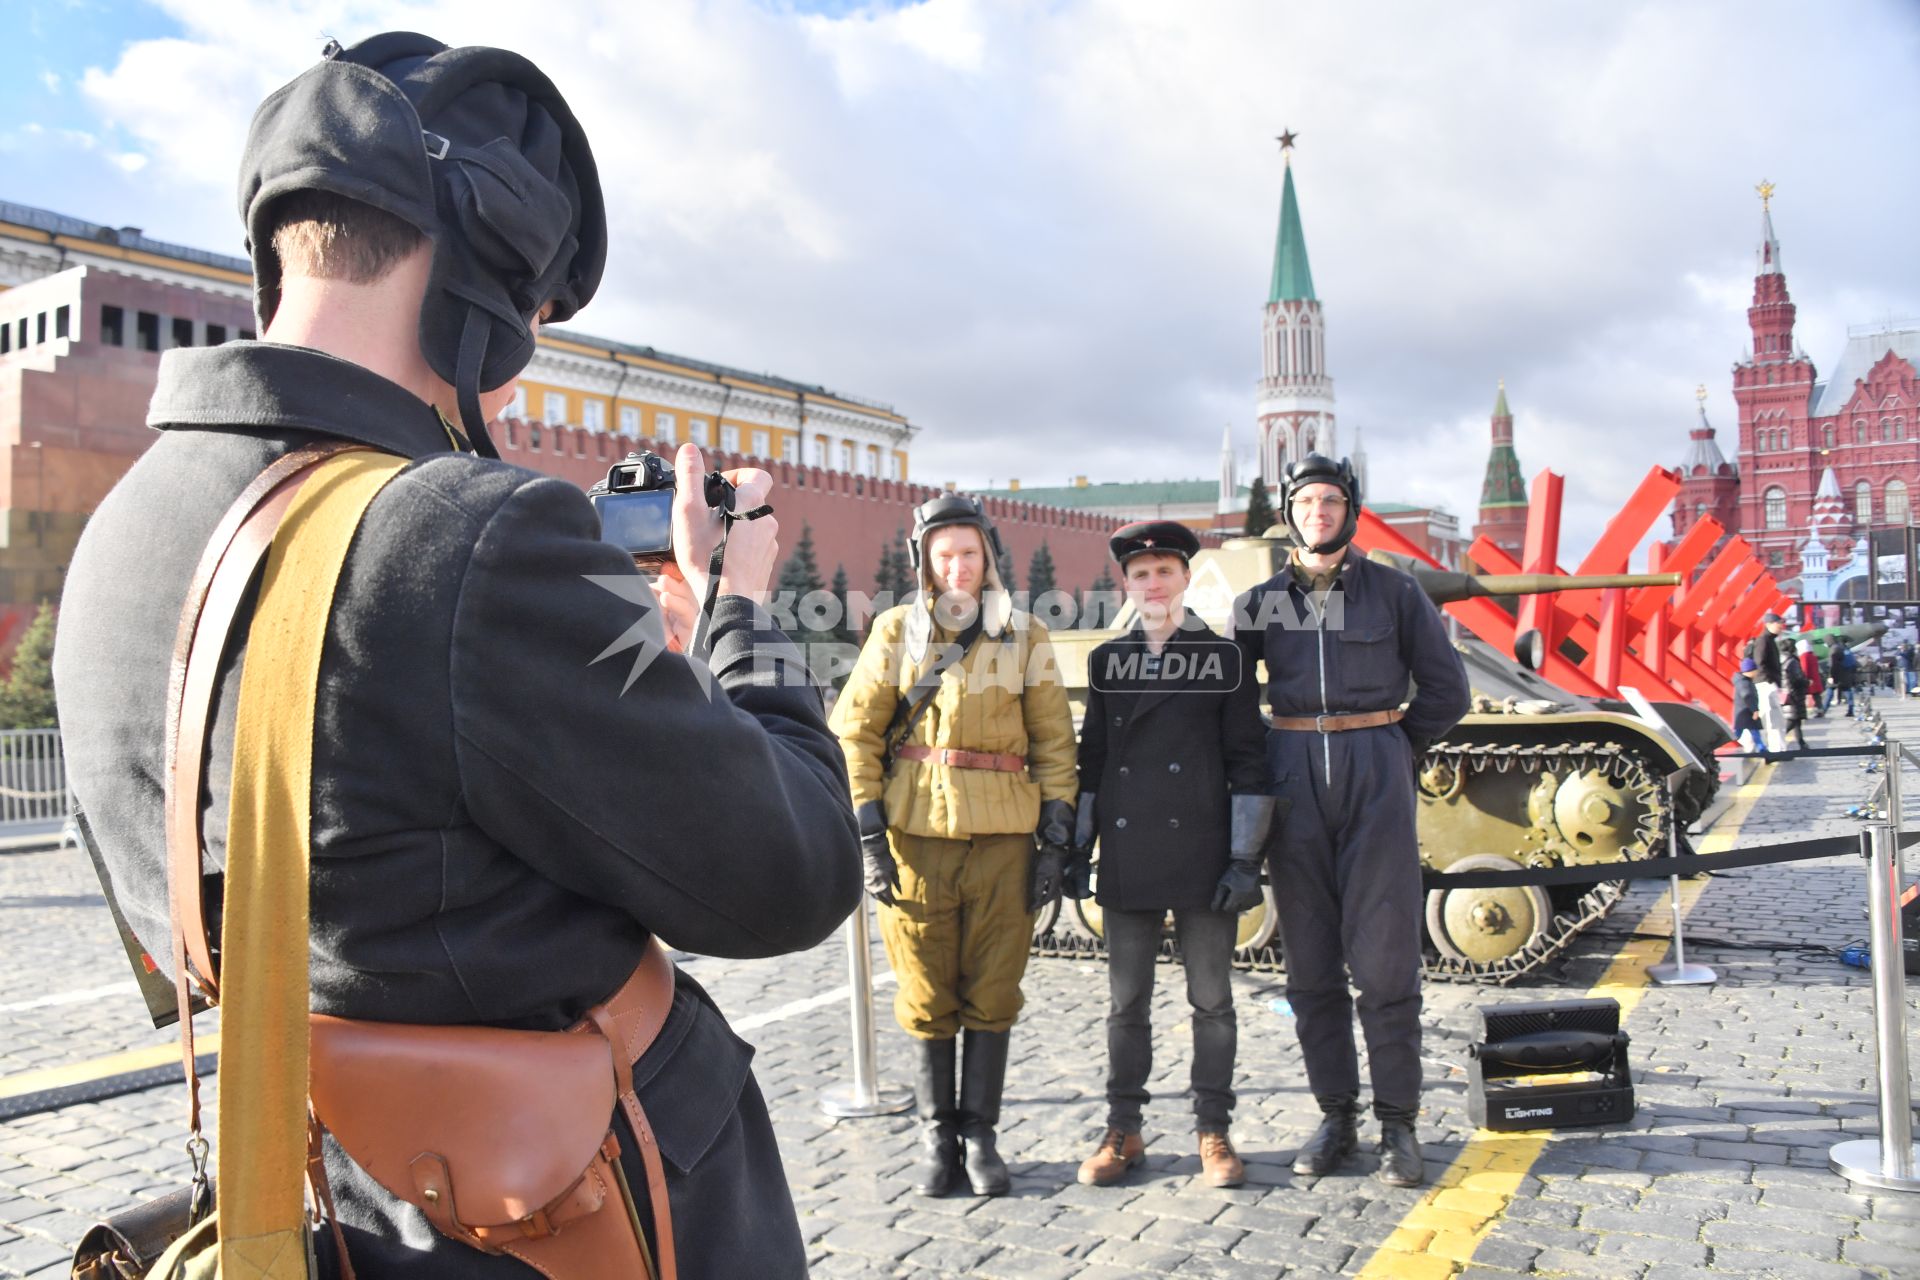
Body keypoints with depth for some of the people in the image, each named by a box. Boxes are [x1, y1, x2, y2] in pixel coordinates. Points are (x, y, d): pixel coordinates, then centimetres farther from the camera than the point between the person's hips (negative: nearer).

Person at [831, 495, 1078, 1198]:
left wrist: (1056, 840, 1)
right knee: (926, 997, 7)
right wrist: (868, 835, -3)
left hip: (1004, 836, 1)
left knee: (992, 996, 6)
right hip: (917, 835, 0)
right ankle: (936, 1135, 23)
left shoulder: (1025, 636, 6)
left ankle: (980, 1134, 22)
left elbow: (1055, 743, 7)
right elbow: (854, 732, 4)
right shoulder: (896, 631, 4)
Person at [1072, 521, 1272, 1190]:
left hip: (1201, 857, -2)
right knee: (1126, 1002, 9)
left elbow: (1247, 762, 0)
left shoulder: (1223, 658, 2)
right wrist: (1075, 847, 9)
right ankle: (1123, 1131, 22)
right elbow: (1092, 758, 13)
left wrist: (1245, 858, -6)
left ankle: (1213, 1133, 20)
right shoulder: (1107, 661, 11)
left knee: (1211, 999, 7)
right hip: (1127, 858, 3)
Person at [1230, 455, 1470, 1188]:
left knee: (1384, 959, -2)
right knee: (1311, 966, 5)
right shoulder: (1262, 601, 9)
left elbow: (1445, 691, 8)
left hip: (1376, 780, -2)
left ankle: (1397, 1125, 10)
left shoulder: (1393, 591, 5)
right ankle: (1336, 1118, 17)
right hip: (1293, 780, 2)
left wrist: (1395, 751, 6)